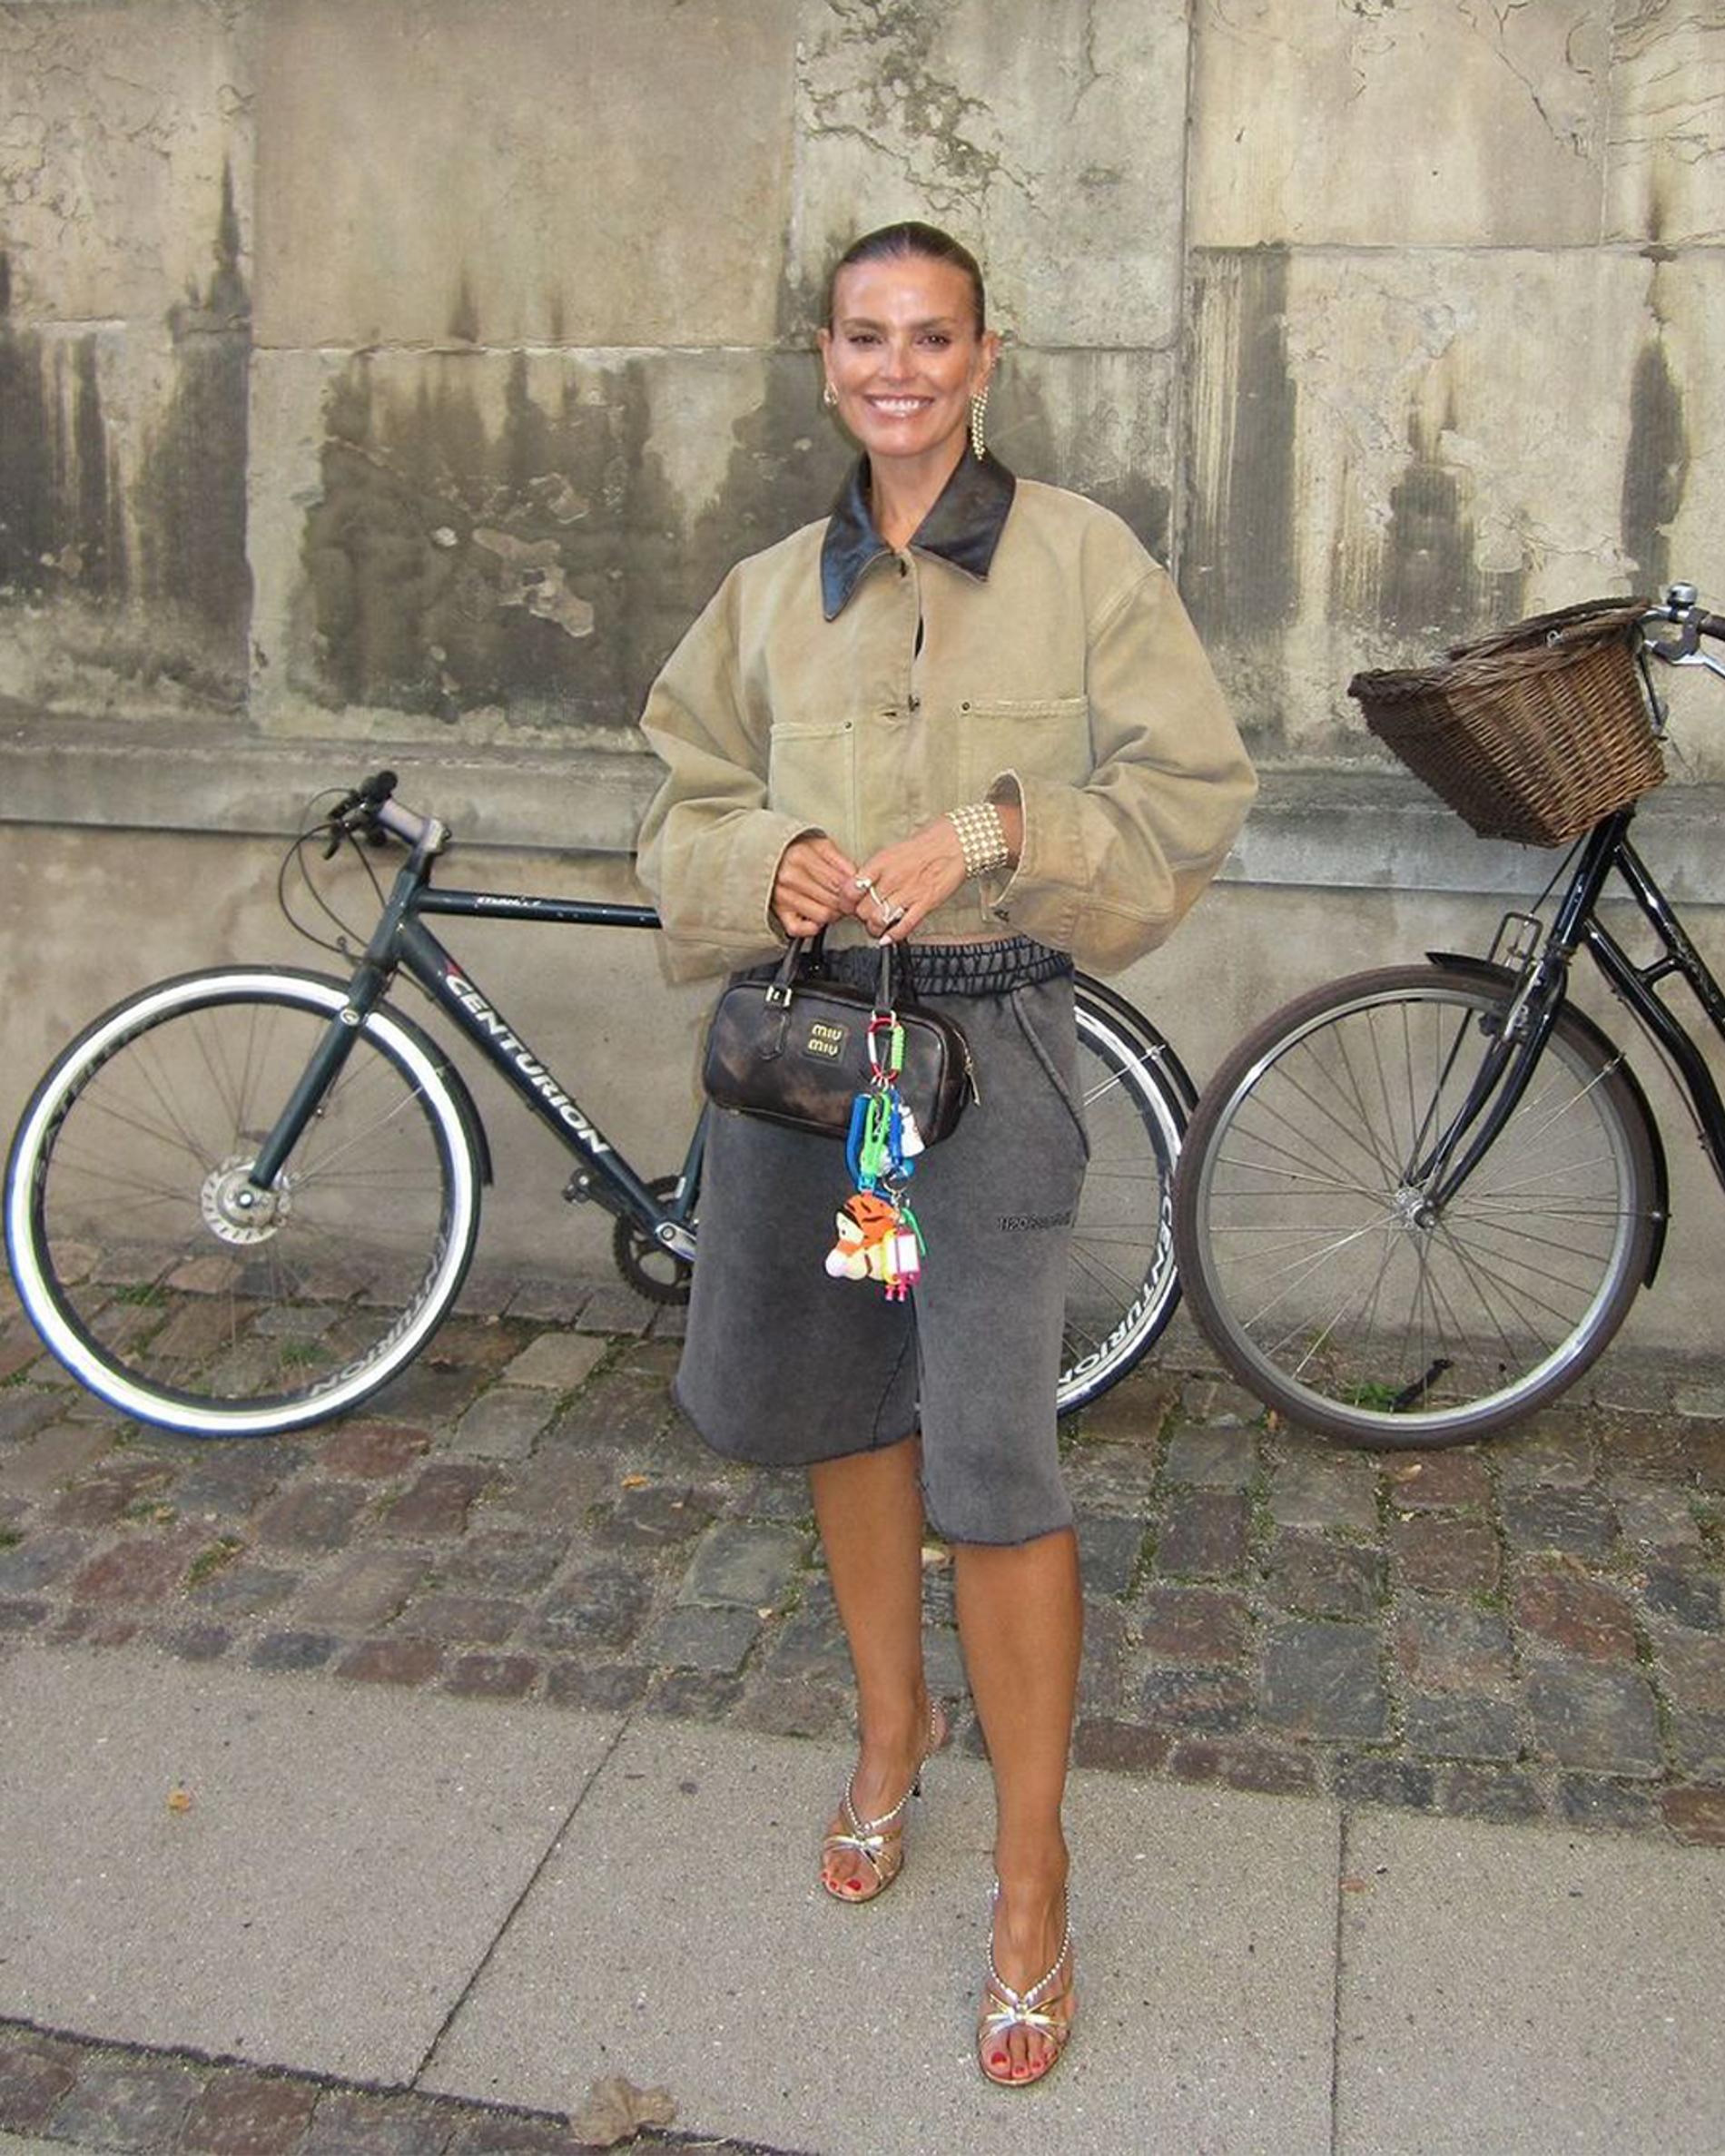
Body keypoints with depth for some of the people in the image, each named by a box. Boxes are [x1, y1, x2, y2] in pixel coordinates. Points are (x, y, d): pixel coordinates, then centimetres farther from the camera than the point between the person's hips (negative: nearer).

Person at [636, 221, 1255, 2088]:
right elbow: (688, 806, 12)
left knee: (992, 1458, -7)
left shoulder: (1079, 556, -1)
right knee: (843, 1398, 16)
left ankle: (1031, 1880, 11)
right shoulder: (770, 590, 10)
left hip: (989, 1033, -4)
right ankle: (890, 1725, 40)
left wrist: (993, 831, -17)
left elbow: (1189, 789, -3)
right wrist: (775, 863, -10)